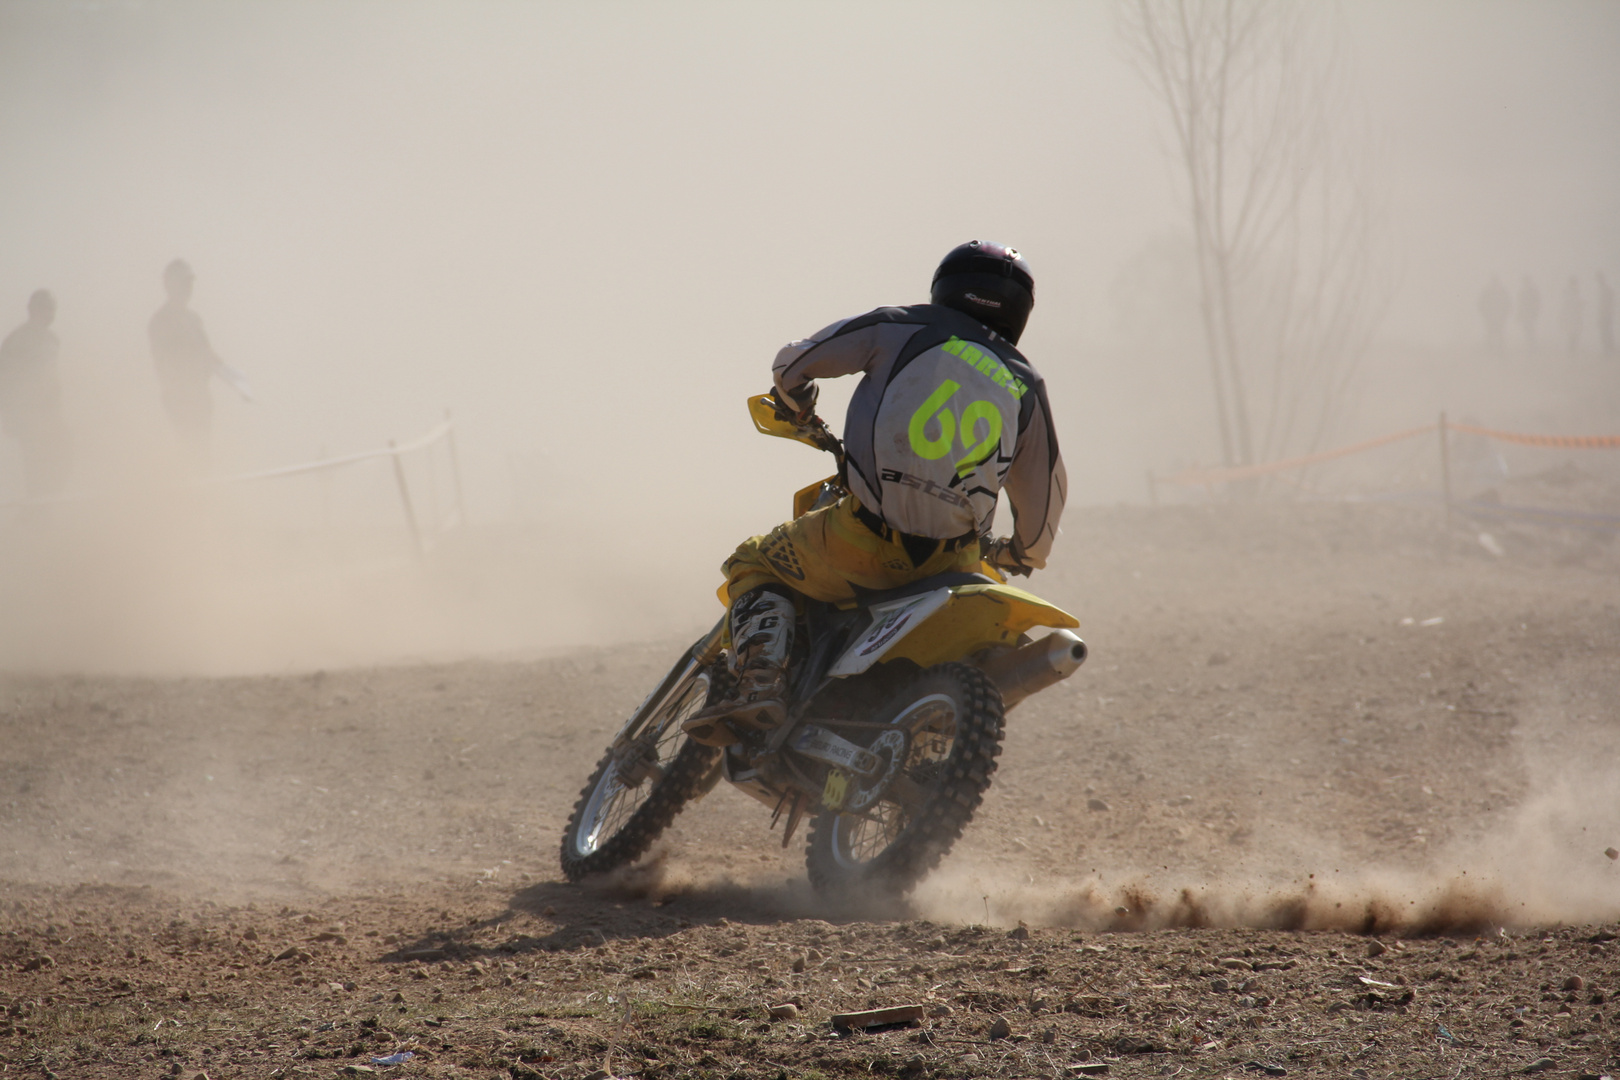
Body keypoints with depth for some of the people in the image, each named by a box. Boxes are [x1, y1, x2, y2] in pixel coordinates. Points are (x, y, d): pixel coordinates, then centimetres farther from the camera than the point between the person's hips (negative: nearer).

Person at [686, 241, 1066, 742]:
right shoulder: (1026, 387, 12)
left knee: (755, 563, 20)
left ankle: (761, 680, -5)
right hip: (952, 562, 3)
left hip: (867, 540, -3)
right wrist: (1025, 553, 41)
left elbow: (794, 362, 12)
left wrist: (797, 405, 35)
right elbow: (1043, 498, 19)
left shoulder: (898, 329, 4)